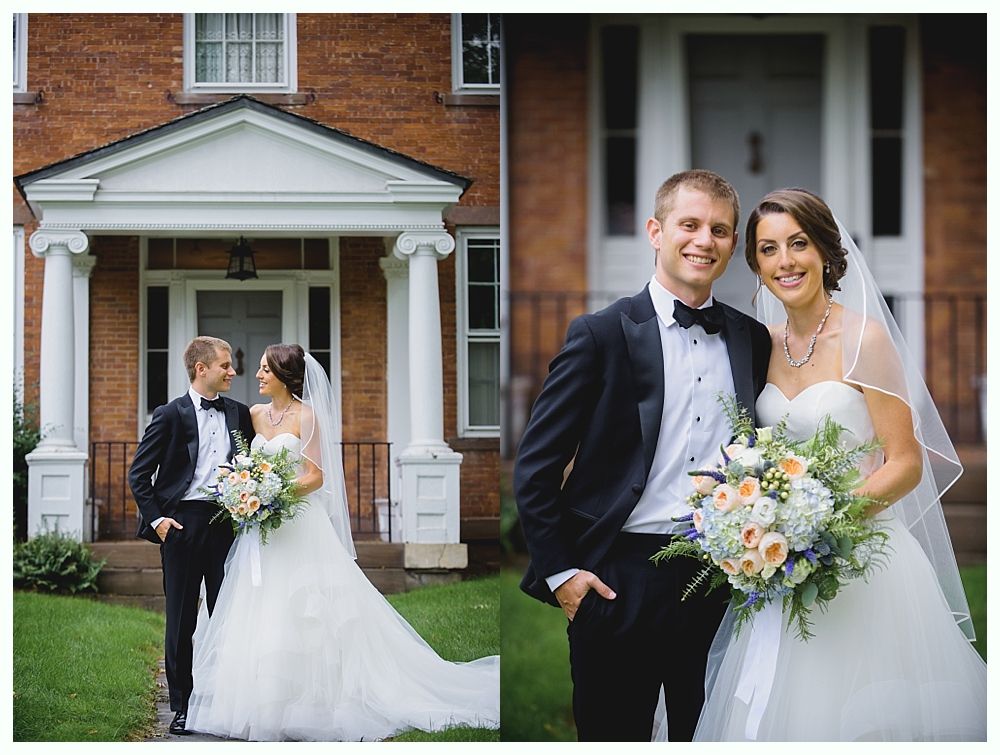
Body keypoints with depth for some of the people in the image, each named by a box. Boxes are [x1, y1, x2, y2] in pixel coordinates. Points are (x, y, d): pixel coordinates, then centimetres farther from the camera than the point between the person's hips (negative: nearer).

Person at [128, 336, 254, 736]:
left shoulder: (239, 414, 10)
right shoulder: (170, 415, -2)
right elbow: (139, 473, 0)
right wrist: (155, 518, -8)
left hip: (228, 523, 3)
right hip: (182, 523, -3)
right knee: (181, 620, 3)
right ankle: (182, 707, 11)